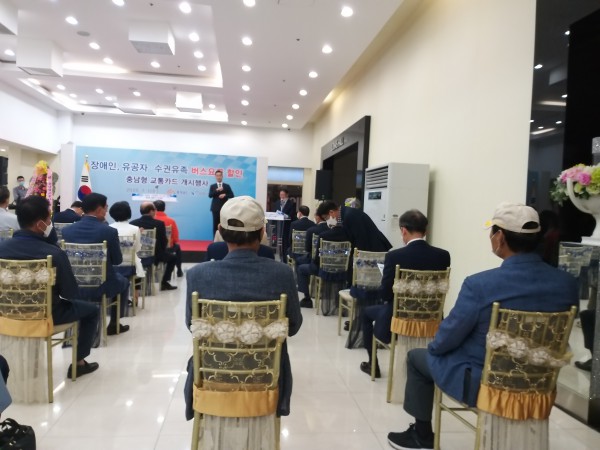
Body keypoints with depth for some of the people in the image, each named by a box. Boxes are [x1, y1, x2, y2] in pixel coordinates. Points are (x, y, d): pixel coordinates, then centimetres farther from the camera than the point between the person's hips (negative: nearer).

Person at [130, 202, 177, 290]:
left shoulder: (132, 223, -8)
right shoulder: (159, 224, -15)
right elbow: (164, 241, -7)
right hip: (155, 256, -4)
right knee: (172, 257, 24)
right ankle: (164, 283, 20)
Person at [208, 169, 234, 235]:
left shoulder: (227, 186, 9)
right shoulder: (212, 186, 8)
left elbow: (231, 195, 4)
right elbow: (210, 195, -6)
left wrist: (225, 195, -13)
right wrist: (216, 190, -20)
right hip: (216, 208, 0)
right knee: (215, 224, 1)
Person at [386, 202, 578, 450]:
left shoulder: (480, 284, -27)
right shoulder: (568, 283, -11)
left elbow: (446, 339, -15)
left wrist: (434, 347, 7)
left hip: (482, 384, -5)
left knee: (418, 357, 19)